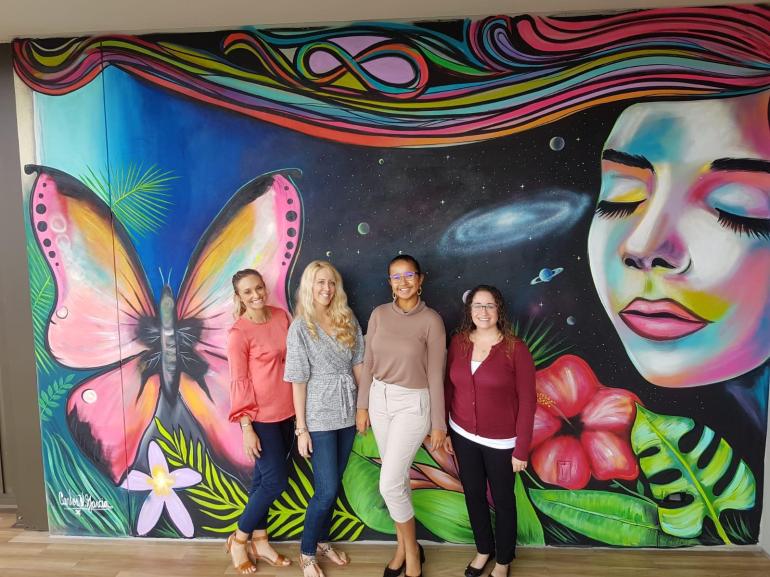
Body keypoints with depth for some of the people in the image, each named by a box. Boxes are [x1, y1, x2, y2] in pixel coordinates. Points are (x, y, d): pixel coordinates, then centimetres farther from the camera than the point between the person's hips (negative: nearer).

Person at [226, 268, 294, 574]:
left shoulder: (281, 316, 2)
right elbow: (239, 383, -14)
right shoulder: (238, 333, -15)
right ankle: (238, 539, 23)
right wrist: (246, 428, -14)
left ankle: (259, 541, 33)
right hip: (261, 417, -5)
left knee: (263, 479, 17)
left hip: (287, 412, 6)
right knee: (276, 481, 0)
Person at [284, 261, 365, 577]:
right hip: (320, 418, -4)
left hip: (347, 414, 4)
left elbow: (358, 364, 7)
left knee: (333, 484, 17)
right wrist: (301, 429, -9)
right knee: (326, 491, 1)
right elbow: (298, 381, -10)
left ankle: (322, 541, 39)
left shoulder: (348, 319, 1)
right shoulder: (300, 327, -10)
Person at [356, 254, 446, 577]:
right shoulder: (379, 314, -1)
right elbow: (368, 364, 5)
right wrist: (362, 405, 7)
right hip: (380, 400, 4)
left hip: (413, 404, -4)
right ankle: (403, 547, 36)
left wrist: (438, 423, -5)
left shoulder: (431, 320, -12)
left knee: (389, 484, -6)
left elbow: (435, 375, -9)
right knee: (397, 477, 16)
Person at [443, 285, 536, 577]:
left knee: (502, 499, 16)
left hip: (500, 440, -3)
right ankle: (484, 549, 45)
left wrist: (521, 449, -11)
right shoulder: (458, 342, -4)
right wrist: (445, 431, 6)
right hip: (463, 435, 4)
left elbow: (527, 401, -12)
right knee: (473, 494, 19)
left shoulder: (515, 348, -16)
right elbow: (450, 389, 4)